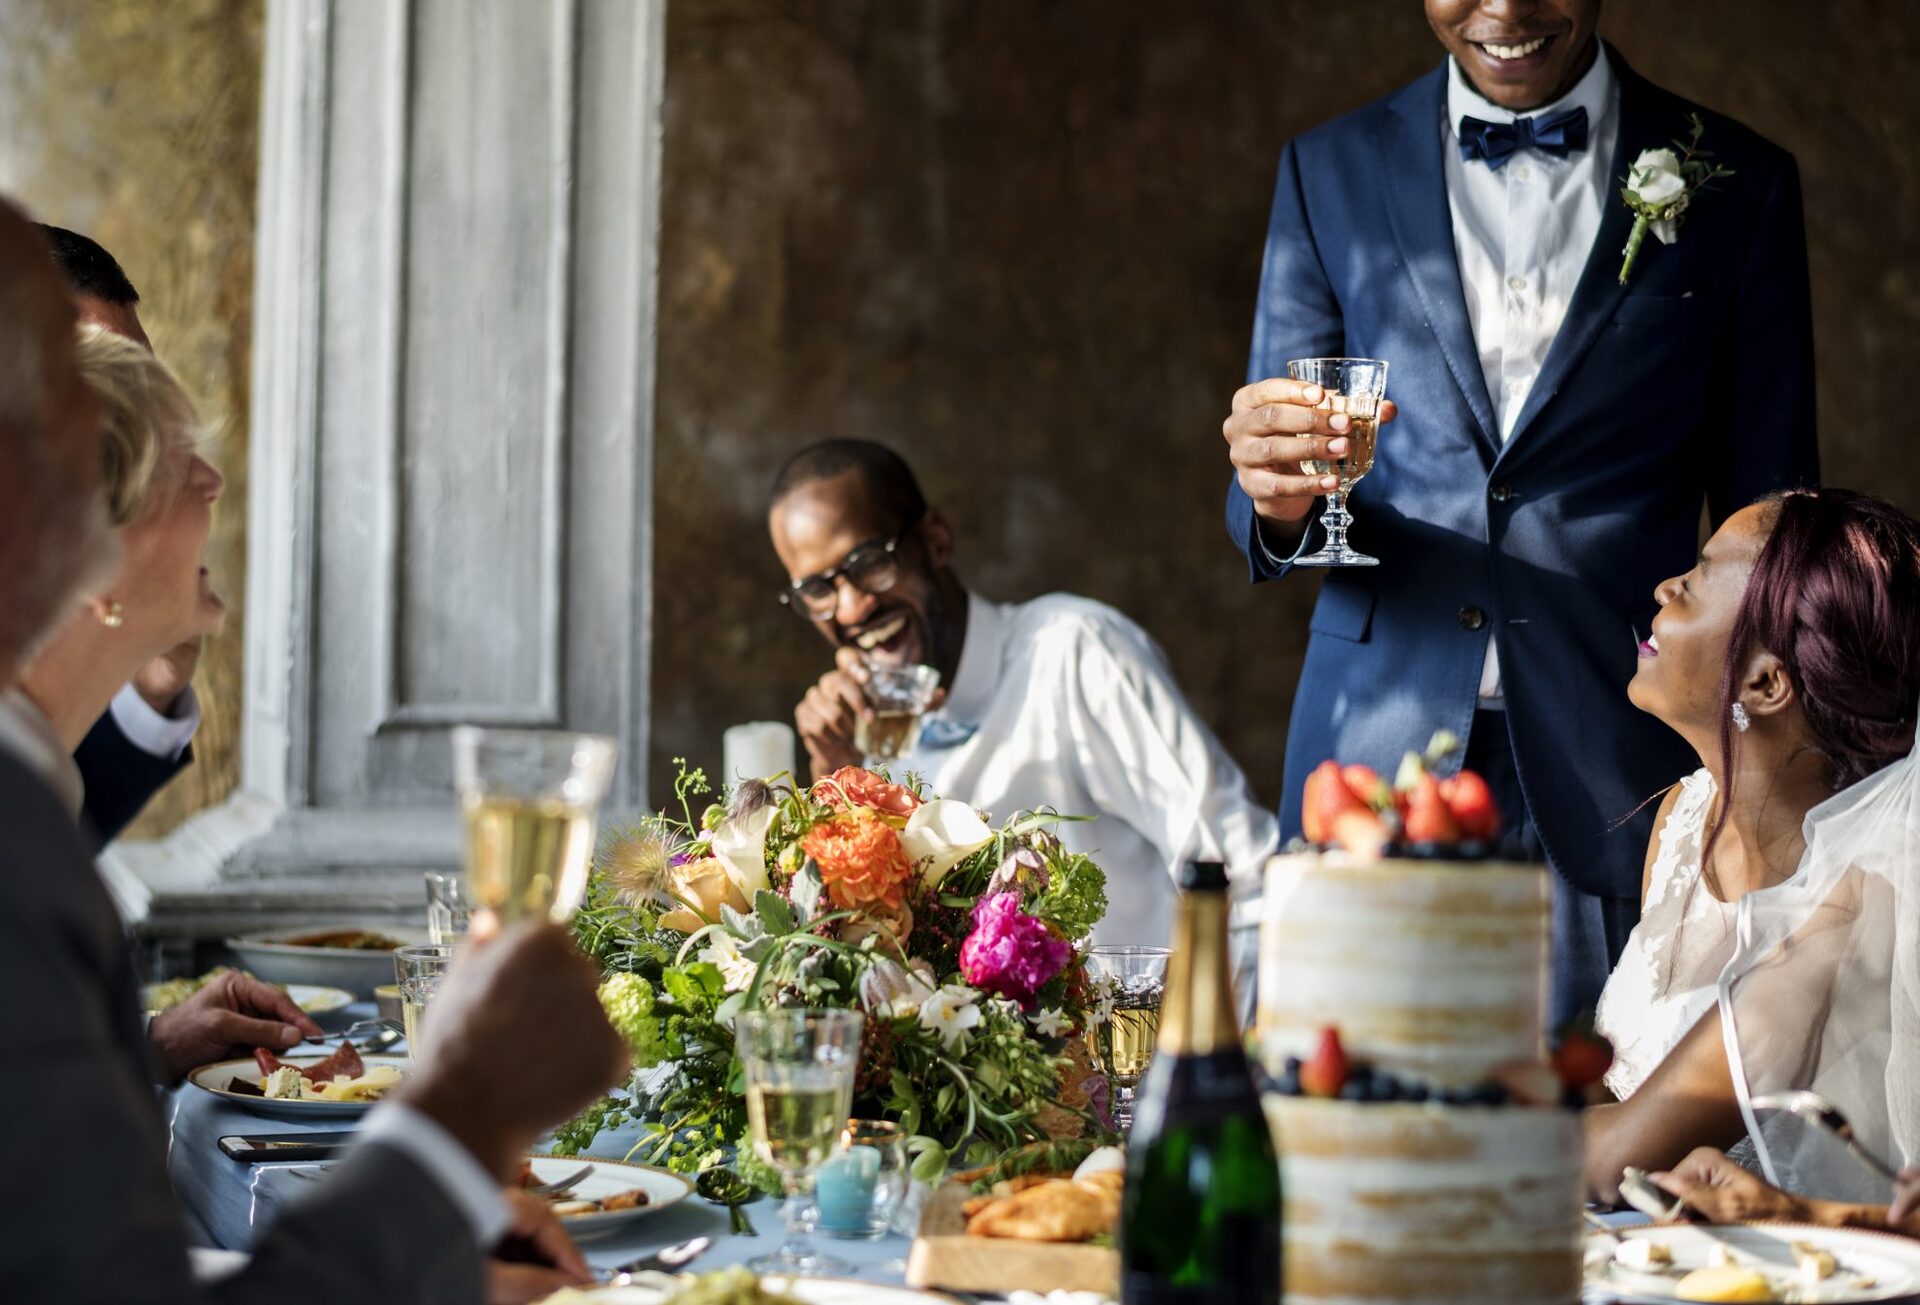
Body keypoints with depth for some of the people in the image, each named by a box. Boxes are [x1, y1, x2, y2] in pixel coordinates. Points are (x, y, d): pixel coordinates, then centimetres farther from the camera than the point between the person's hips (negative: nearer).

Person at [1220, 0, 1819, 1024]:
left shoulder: (1739, 185, 5)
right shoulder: (1328, 171, 8)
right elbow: (1276, 488, 8)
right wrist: (1279, 499, -16)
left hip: (1618, 780, -1)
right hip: (1380, 745, 1)